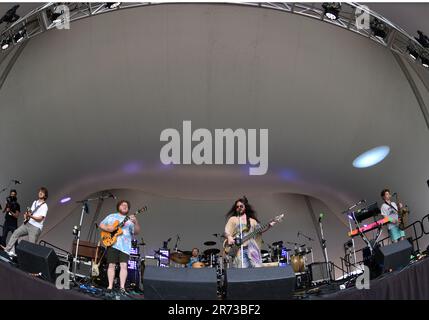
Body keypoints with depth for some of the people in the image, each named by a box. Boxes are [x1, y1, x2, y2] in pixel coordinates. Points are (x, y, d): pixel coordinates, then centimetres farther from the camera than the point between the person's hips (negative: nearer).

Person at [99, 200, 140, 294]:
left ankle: (122, 287, -9)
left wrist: (136, 223, -22)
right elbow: (101, 225, 16)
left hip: (125, 246, -1)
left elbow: (136, 232, 0)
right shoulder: (111, 216, 16)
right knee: (111, 265, 1)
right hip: (112, 244, 1)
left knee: (124, 265, -10)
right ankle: (110, 286, 6)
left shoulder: (130, 219, 11)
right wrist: (107, 228, -7)